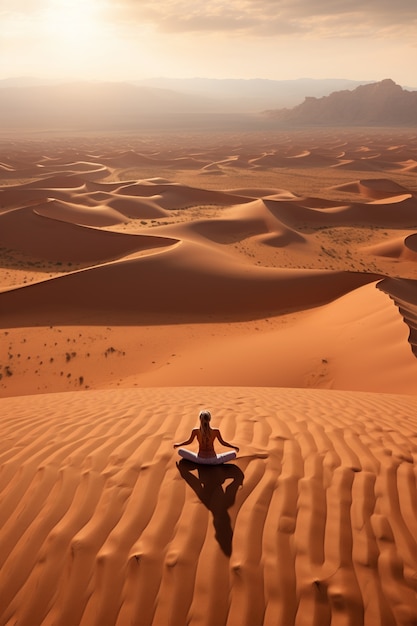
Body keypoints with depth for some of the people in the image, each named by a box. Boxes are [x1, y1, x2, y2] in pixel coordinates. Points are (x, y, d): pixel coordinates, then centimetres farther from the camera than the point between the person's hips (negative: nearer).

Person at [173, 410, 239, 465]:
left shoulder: (195, 431, -10)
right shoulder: (216, 431, -11)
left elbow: (189, 441, 7)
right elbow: (223, 443, 3)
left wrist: (178, 445, 27)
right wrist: (234, 447, 21)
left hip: (200, 460, 1)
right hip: (213, 460, -1)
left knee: (180, 451, 15)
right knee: (233, 454, 13)